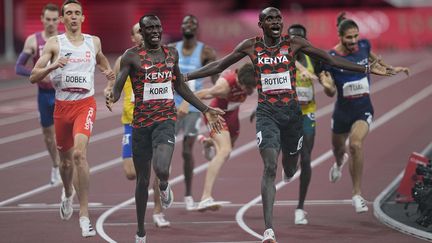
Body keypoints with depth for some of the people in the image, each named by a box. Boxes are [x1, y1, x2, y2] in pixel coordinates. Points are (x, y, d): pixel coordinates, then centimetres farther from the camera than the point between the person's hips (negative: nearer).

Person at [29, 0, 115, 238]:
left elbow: (103, 64, 28)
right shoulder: (54, 43, -1)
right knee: (65, 158, 16)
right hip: (62, 105, 1)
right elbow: (33, 76, -6)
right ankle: (68, 194, 50)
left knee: (79, 152, -23)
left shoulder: (94, 42, 6)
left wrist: (110, 81, 8)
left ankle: (84, 213, -23)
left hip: (85, 104, -1)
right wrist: (52, 66, -24)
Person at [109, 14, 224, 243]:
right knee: (142, 179, 8)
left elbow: (180, 86, 21)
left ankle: (164, 186, 13)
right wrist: (112, 98, -34)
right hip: (141, 122, -1)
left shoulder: (171, 53, 9)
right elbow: (117, 87, -9)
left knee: (161, 169, -26)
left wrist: (205, 110, 22)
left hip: (166, 119, 1)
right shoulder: (132, 56, -3)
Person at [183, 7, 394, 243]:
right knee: (270, 167, -16)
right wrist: (185, 76, 6)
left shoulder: (294, 43, -1)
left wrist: (367, 69, 1)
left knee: (290, 169, 13)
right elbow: (219, 65, 8)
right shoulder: (251, 46, 0)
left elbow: (330, 59, 3)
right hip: (266, 112, -1)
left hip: (291, 110, 2)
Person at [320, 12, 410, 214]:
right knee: (337, 147, 24)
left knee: (356, 144, -27)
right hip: (343, 109, 1)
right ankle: (340, 162, 67)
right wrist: (326, 85, -35)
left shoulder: (363, 45, -9)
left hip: (364, 108, 0)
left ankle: (357, 195, -17)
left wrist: (391, 68, 24)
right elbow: (330, 92, -14)